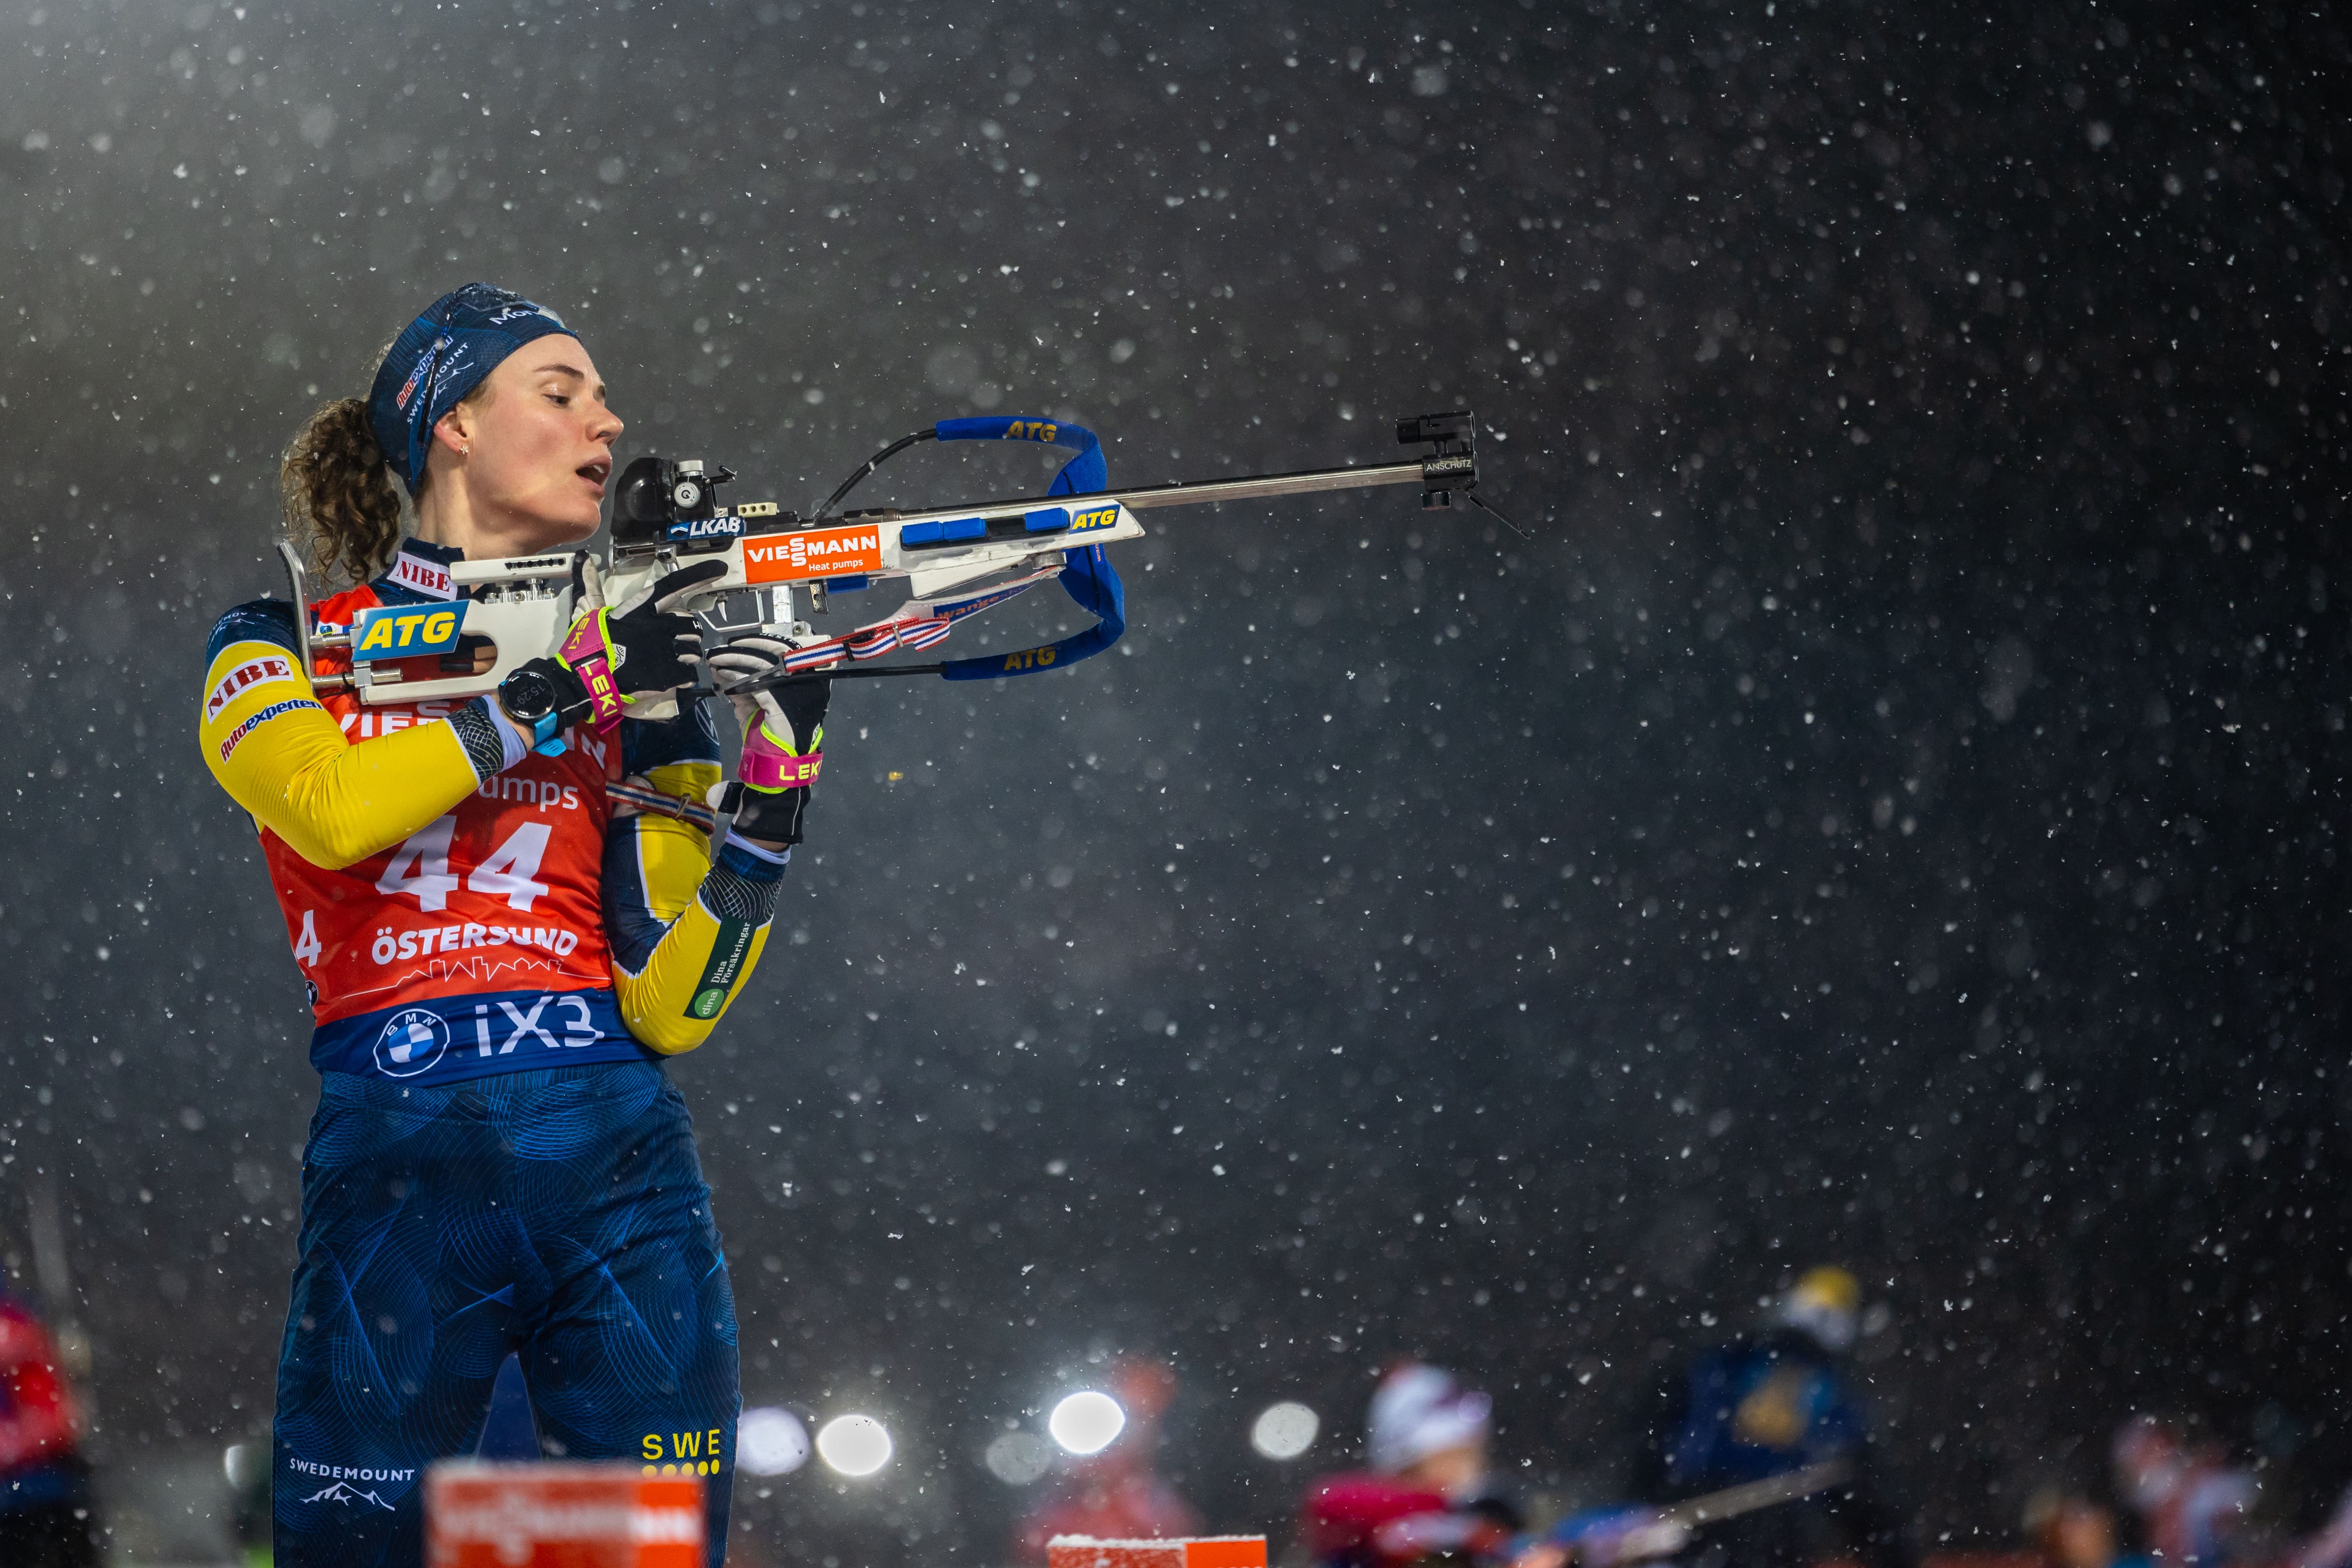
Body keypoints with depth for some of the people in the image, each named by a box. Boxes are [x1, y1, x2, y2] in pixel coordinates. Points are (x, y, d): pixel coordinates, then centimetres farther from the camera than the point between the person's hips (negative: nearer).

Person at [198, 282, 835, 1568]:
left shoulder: (647, 670, 16)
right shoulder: (287, 646, 10)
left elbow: (668, 1008, 6)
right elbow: (331, 809, -14)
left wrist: (775, 794, -5)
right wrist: (568, 689, -12)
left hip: (624, 1175, 3)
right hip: (395, 1164, -2)